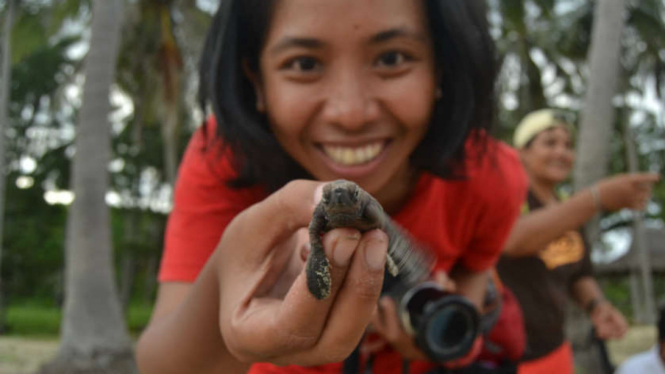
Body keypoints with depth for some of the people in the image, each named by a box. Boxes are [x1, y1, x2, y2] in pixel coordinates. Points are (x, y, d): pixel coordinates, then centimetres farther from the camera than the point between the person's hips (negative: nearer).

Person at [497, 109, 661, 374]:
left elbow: (579, 277, 18)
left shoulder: (568, 212, 9)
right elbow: (515, 240, -34)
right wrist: (598, 197, -42)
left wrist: (597, 307, -5)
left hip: (553, 351, 7)